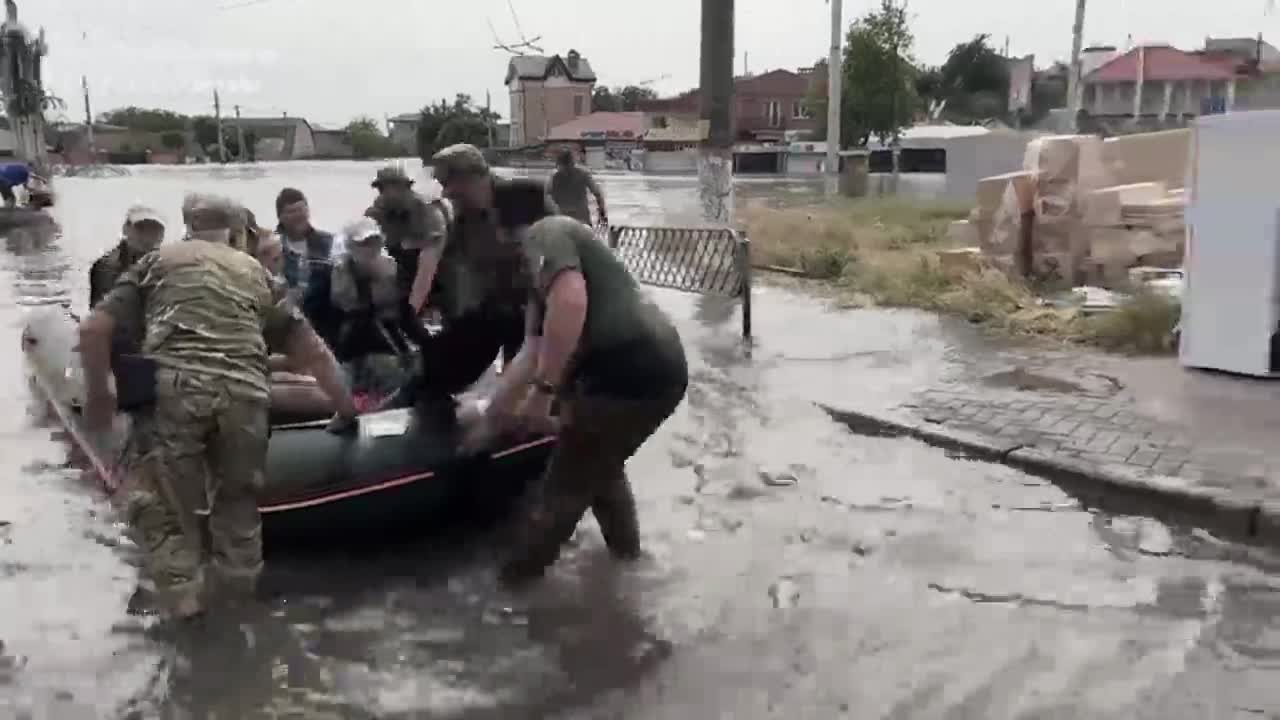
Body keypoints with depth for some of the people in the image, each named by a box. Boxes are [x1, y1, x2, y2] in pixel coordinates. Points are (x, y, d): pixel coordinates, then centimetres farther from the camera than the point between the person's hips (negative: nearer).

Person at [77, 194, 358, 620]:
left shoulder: (159, 260, 23)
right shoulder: (256, 271, 28)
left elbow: (94, 330, 12)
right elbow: (314, 352, 26)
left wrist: (98, 396, 25)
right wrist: (345, 409, 35)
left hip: (174, 385, -2)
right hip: (245, 393, 2)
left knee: (155, 498, 16)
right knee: (237, 498, 24)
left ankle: (181, 594, 9)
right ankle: (240, 588, 30)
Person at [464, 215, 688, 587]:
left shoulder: (543, 234, -3)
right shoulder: (545, 264, 26)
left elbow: (571, 301, -24)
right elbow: (533, 352, 29)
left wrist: (543, 390, -18)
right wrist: (491, 418, 35)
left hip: (629, 375, -9)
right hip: (660, 371, 9)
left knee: (566, 482, 10)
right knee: (601, 463, 32)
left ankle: (521, 570, 28)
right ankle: (623, 542, 50)